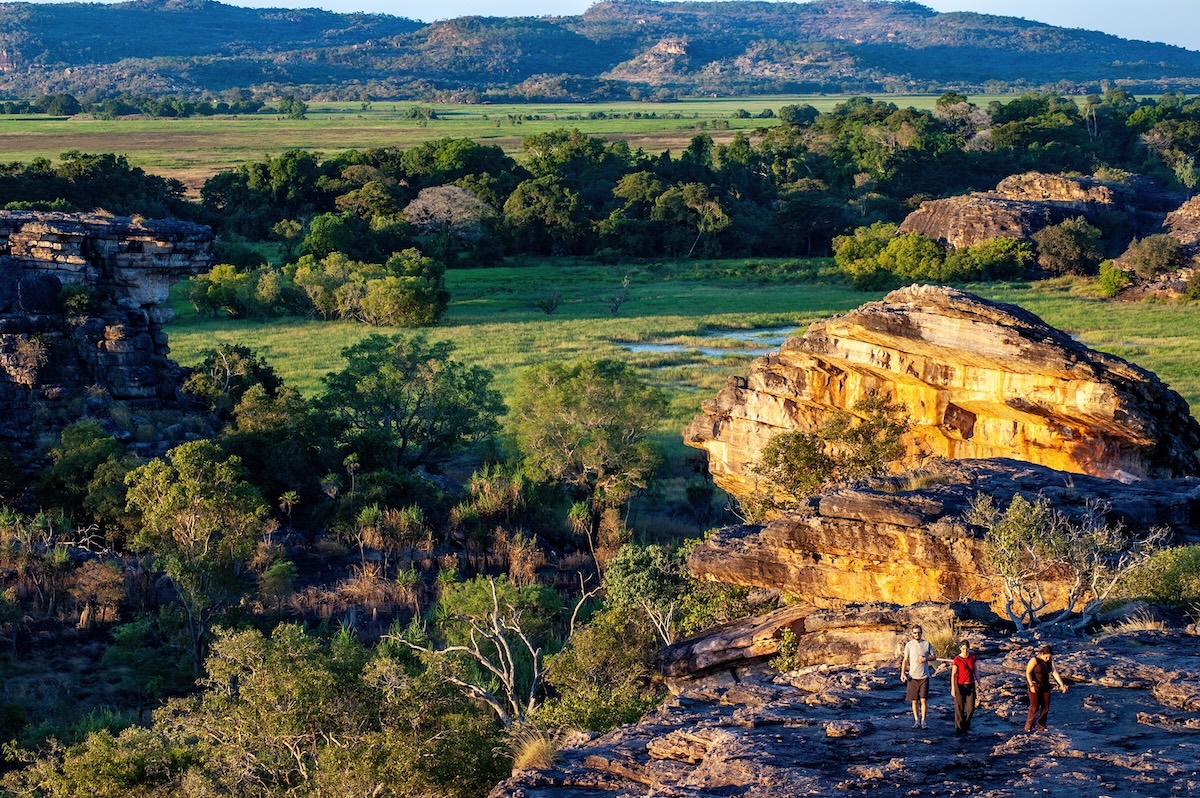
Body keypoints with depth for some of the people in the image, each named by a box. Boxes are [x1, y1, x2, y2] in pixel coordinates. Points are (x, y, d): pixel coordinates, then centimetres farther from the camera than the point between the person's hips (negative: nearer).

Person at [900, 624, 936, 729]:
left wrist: (926, 659, -11)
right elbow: (905, 660, 5)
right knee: (914, 700, 4)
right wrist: (902, 673, -5)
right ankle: (916, 720, 13)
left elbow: (934, 657, 9)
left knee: (923, 700, -5)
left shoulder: (927, 644, 2)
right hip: (912, 676, 1)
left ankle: (923, 720, 3)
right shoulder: (909, 645, 3)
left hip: (924, 676, -1)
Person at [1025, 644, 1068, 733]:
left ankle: (1041, 727, 13)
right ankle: (1028, 726, 4)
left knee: (1046, 707, 1)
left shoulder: (1050, 660, -2)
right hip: (1034, 685, -6)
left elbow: (1055, 672, -4)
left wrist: (1062, 684, -12)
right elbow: (1028, 672, -18)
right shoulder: (1034, 660, -19)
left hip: (1045, 685, 6)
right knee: (1035, 707, -11)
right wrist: (1031, 685, -28)